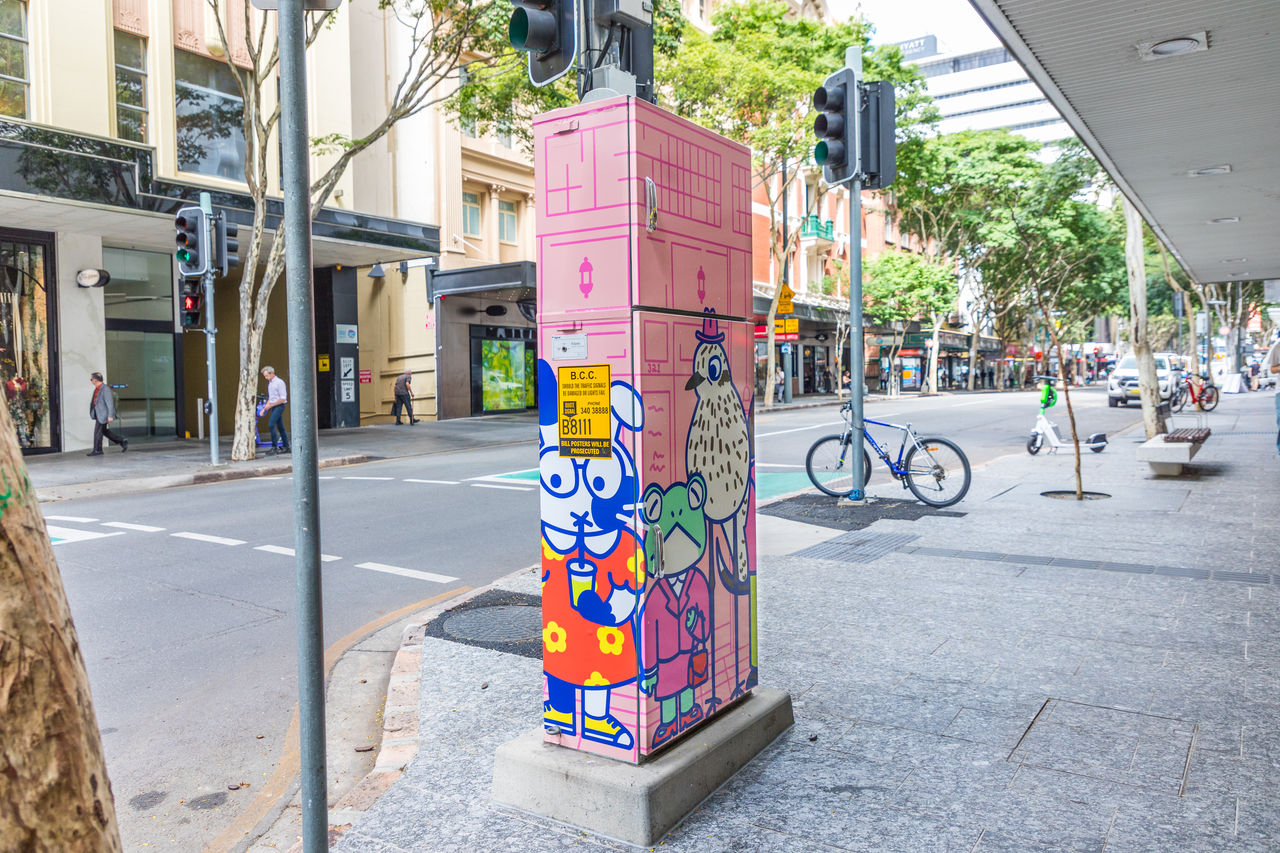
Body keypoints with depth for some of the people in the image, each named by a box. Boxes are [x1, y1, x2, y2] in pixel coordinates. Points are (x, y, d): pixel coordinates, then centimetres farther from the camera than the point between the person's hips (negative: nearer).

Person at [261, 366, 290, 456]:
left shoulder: (279, 382, -12)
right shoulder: (269, 383, 14)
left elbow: (283, 398, -16)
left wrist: (271, 405, -14)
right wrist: (265, 408, 15)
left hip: (279, 406, -8)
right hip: (273, 406, 8)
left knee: (271, 425, -18)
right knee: (280, 427, 10)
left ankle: (274, 447, -14)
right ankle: (286, 447, 15)